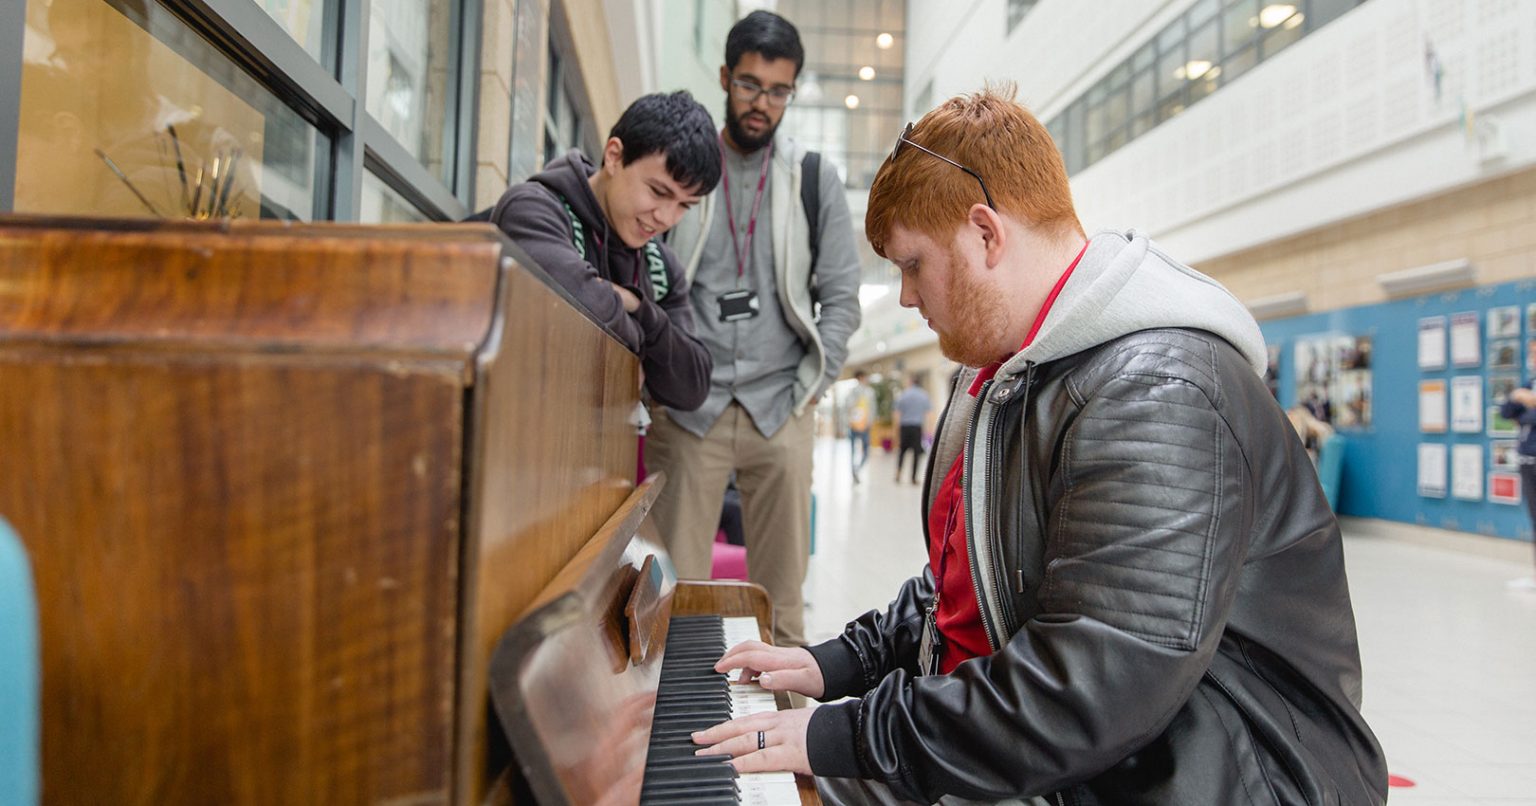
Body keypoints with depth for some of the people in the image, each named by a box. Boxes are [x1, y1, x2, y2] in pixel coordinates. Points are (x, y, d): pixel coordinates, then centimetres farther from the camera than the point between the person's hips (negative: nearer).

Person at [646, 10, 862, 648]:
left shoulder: (814, 180, 10)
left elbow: (841, 297, 9)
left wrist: (809, 388, 0)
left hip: (780, 410, 1)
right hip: (687, 408, 0)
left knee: (781, 591, 3)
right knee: (675, 586, 0)